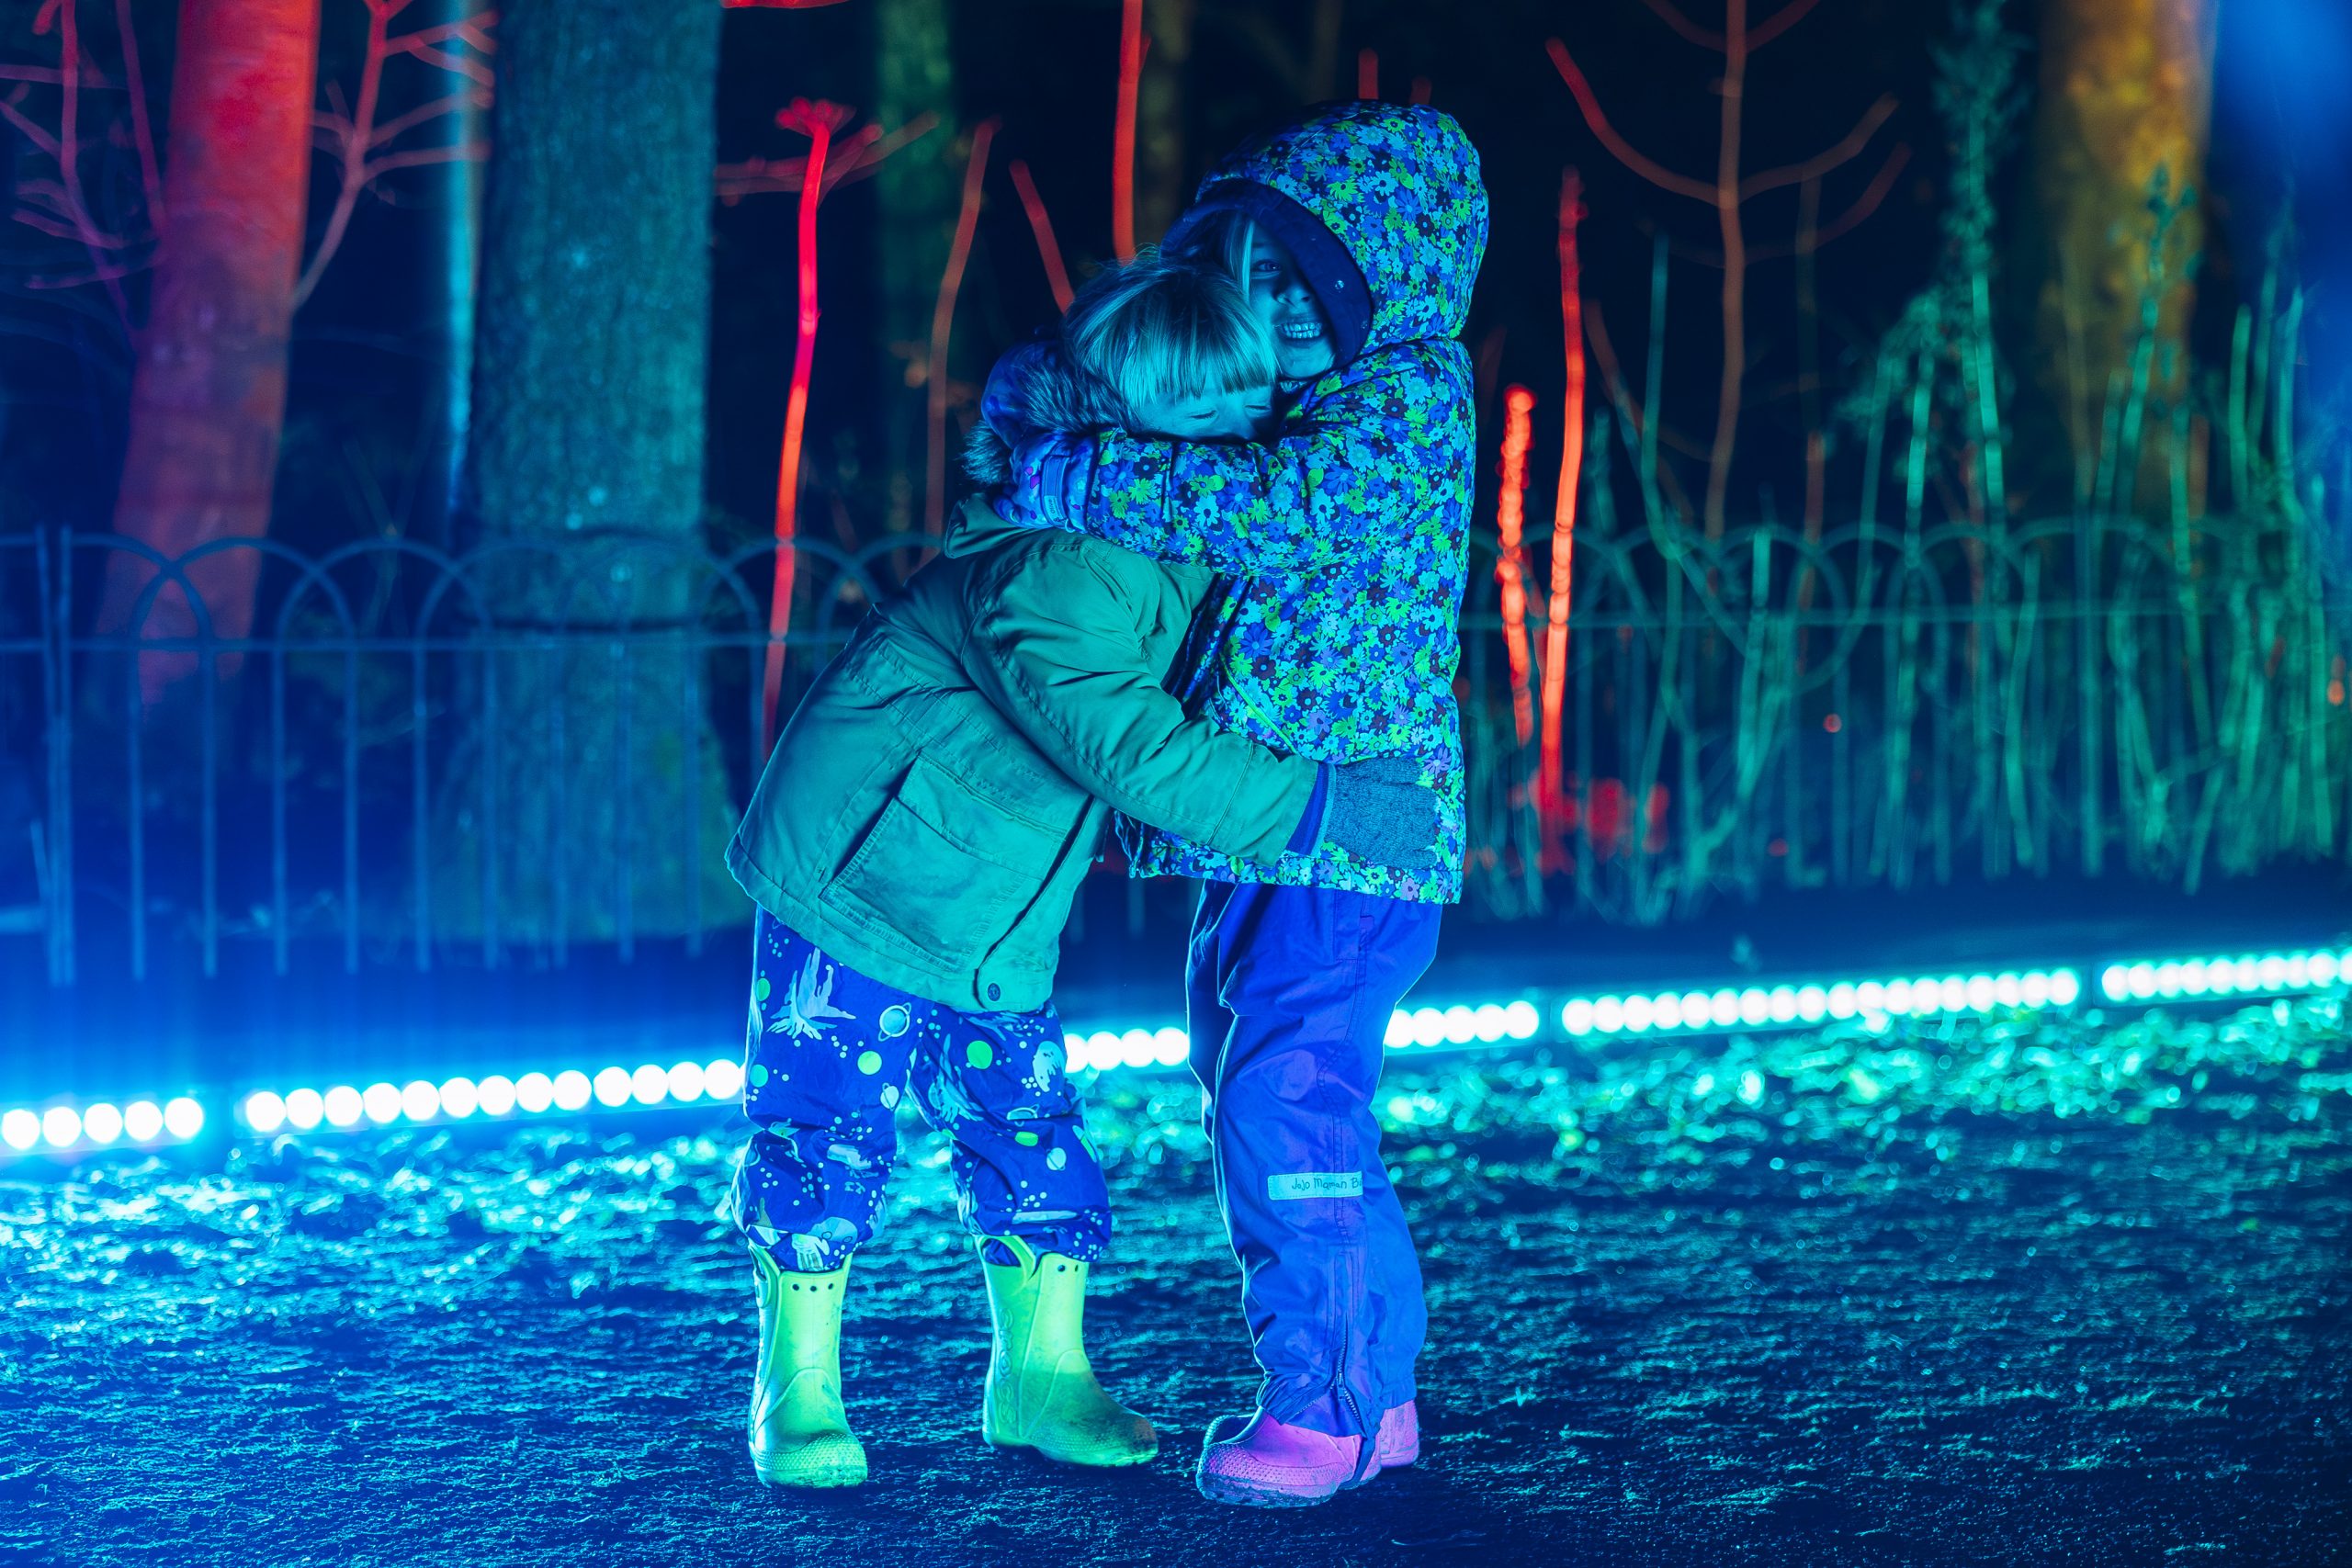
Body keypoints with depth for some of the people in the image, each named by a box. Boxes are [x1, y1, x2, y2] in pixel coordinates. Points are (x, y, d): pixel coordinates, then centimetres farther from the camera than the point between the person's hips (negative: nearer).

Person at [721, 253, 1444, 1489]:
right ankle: (797, 1394, 10)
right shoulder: (1048, 569, -30)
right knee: (830, 1135, -2)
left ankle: (1040, 1374, 20)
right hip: (858, 875, -8)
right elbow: (1131, 748, -38)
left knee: (1033, 1134, 7)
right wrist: (1318, 804, -37)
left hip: (994, 925, 8)